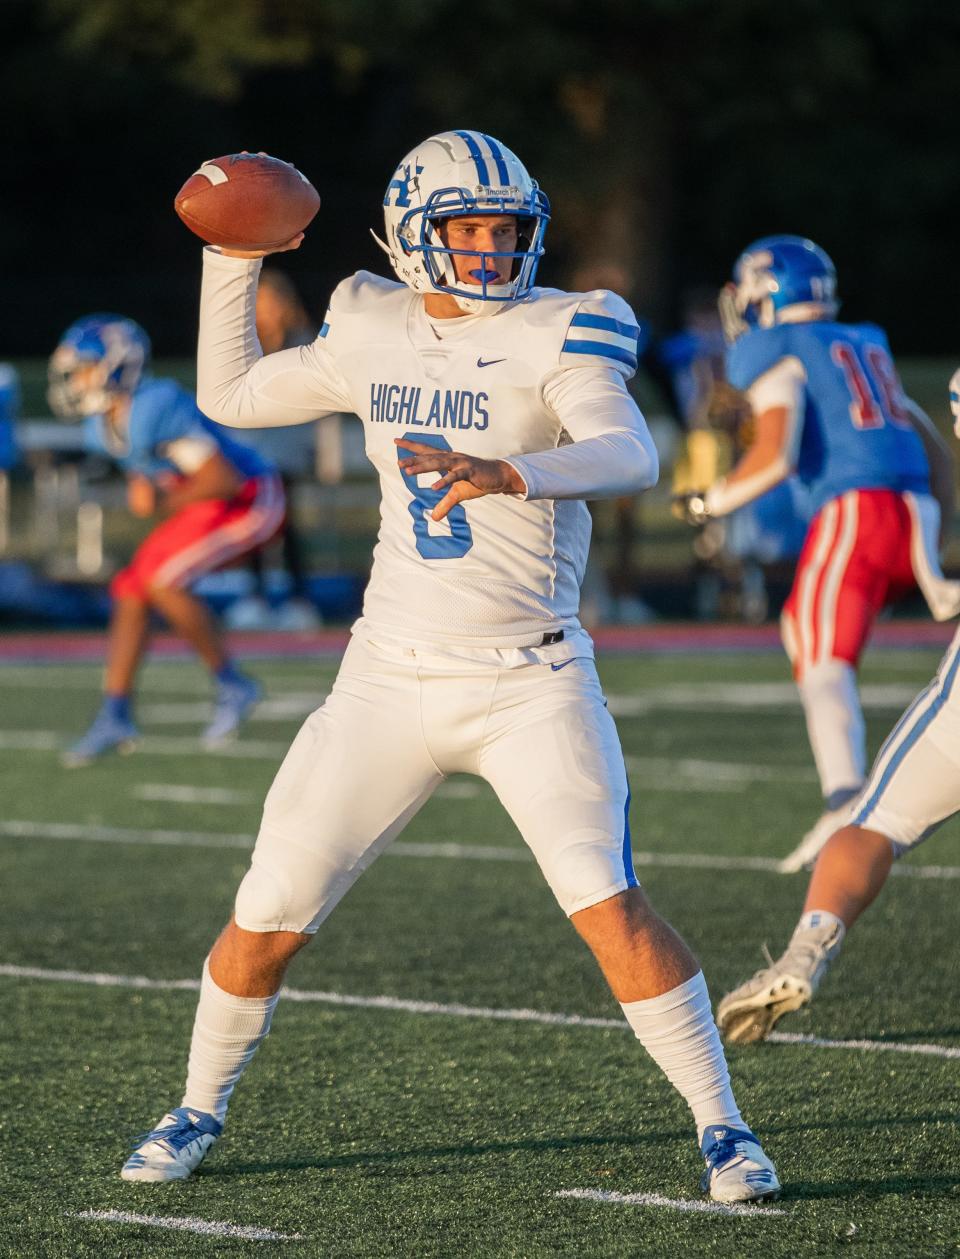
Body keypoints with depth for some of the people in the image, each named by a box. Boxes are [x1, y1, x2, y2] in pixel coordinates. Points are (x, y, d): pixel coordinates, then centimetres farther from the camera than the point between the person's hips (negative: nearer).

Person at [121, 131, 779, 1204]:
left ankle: (722, 1128, -6)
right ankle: (200, 1110, 28)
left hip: (530, 688, -4)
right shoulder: (372, 333, 6)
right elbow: (230, 396, 20)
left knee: (609, 906, -18)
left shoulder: (556, 336, -9)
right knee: (267, 920, 5)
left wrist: (509, 476, -45)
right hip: (391, 682, 4)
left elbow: (629, 456, -28)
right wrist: (233, 261, 12)